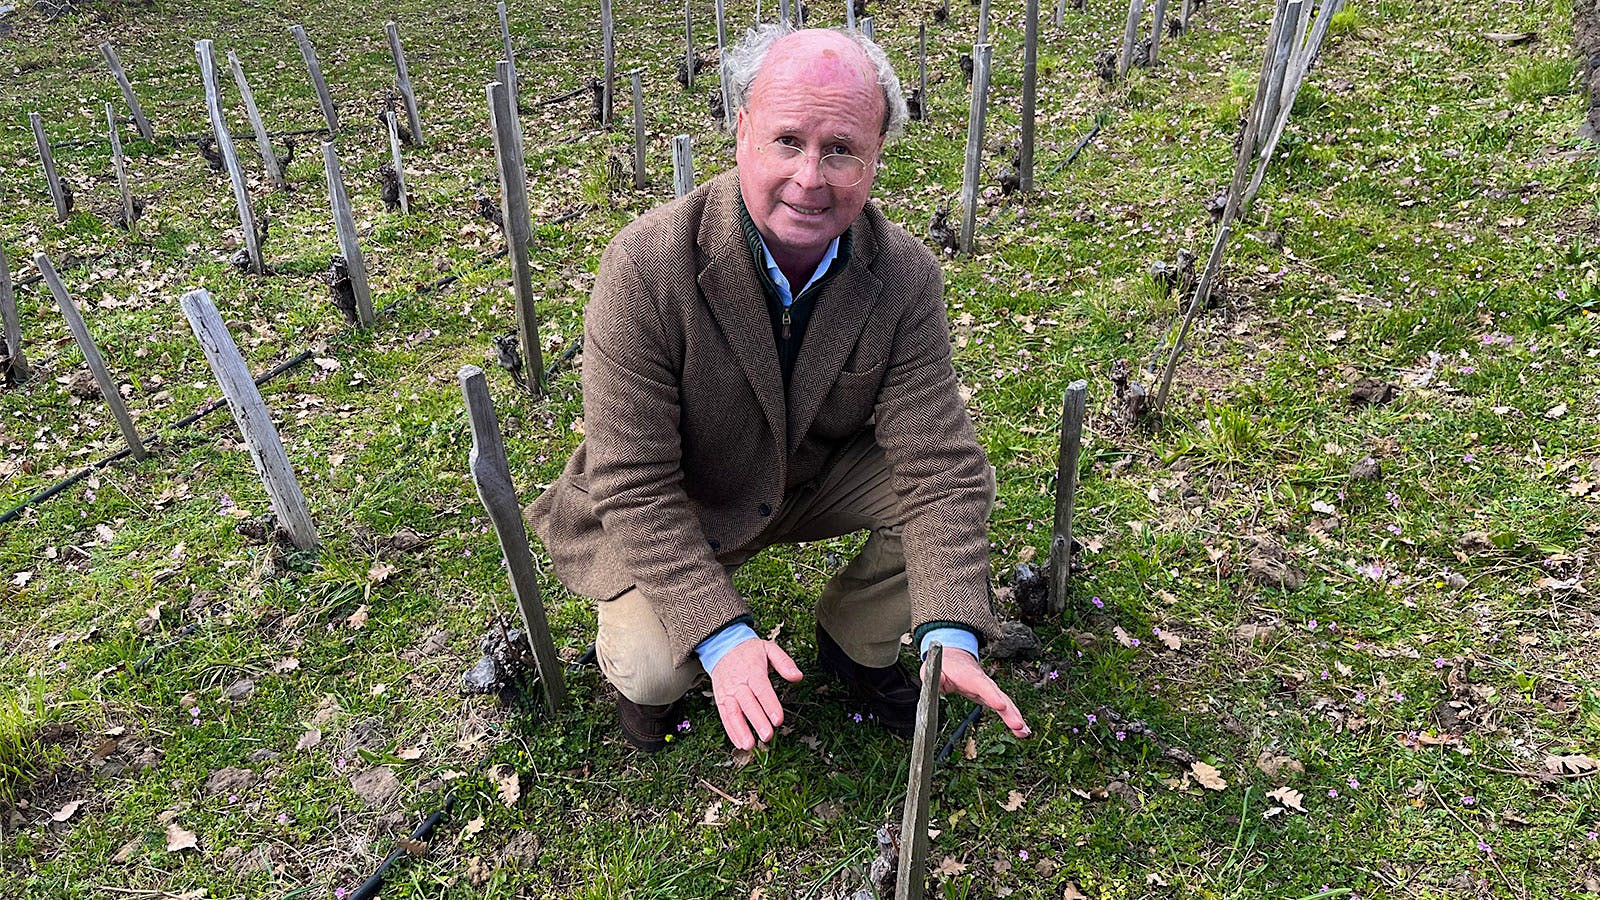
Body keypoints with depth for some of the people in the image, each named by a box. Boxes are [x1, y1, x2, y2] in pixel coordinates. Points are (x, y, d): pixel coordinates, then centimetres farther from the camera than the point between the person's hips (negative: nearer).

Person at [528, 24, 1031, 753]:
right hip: (671, 509, -3)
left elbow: (938, 464, -20)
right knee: (653, 669, -25)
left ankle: (856, 646, 10)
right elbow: (634, 487, -27)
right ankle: (639, 666, 15)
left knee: (962, 482, -16)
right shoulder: (645, 268, -30)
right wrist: (723, 639, -36)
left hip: (820, 475, 4)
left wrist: (949, 635, -33)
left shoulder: (906, 276, -20)